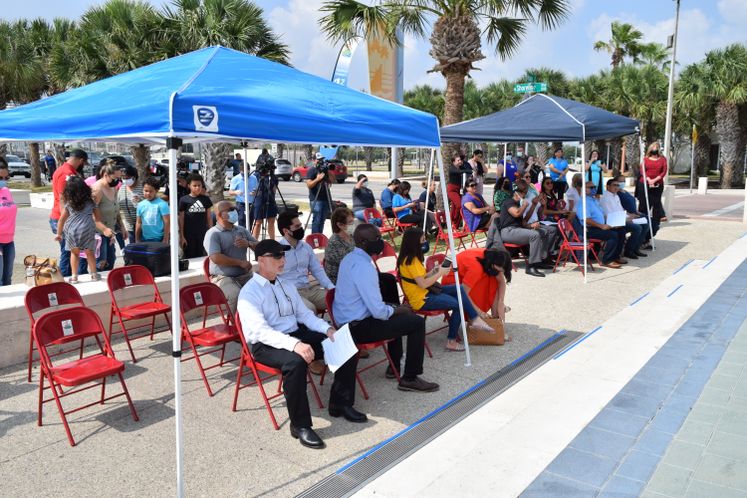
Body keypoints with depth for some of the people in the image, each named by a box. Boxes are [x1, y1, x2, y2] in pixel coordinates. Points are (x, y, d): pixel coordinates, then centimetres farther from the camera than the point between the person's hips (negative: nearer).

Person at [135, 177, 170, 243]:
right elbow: (138, 223, 12)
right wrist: (137, 240, 11)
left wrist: (165, 240, -13)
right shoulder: (140, 204, 7)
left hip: (158, 239, -5)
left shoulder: (161, 204, -9)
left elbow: (166, 222, -10)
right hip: (144, 239, 5)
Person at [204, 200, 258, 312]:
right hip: (223, 277, -5)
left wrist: (248, 243, -2)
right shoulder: (213, 234, -3)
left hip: (245, 275, 6)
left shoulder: (241, 230, 17)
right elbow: (216, 258, -17)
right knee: (238, 296, -34)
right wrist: (240, 263, -13)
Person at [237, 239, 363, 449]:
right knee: (296, 362, -39)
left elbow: (304, 314, 15)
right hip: (266, 345, -7)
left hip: (297, 334, 8)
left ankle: (340, 404, 11)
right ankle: (300, 425, -21)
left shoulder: (286, 285, 14)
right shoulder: (249, 293, -11)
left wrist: (327, 329, -4)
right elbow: (261, 331, -23)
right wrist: (295, 345, -36)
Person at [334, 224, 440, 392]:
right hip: (358, 327, -10)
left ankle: (395, 367, 36)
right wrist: (397, 310, -5)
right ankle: (409, 379, 4)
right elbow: (378, 312, -25)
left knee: (396, 314, 30)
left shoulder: (349, 258, 6)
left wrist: (394, 309, 12)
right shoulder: (364, 267, -25)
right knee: (417, 322, -6)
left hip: (346, 321, 10)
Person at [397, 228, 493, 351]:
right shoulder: (411, 261, -20)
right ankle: (451, 341, -5)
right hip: (422, 300, -10)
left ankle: (475, 319, 1)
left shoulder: (412, 258, 10)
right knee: (458, 304, -14)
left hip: (427, 292, 10)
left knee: (459, 289, 3)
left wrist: (435, 271, 0)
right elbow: (423, 284, -23)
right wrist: (440, 273, -12)